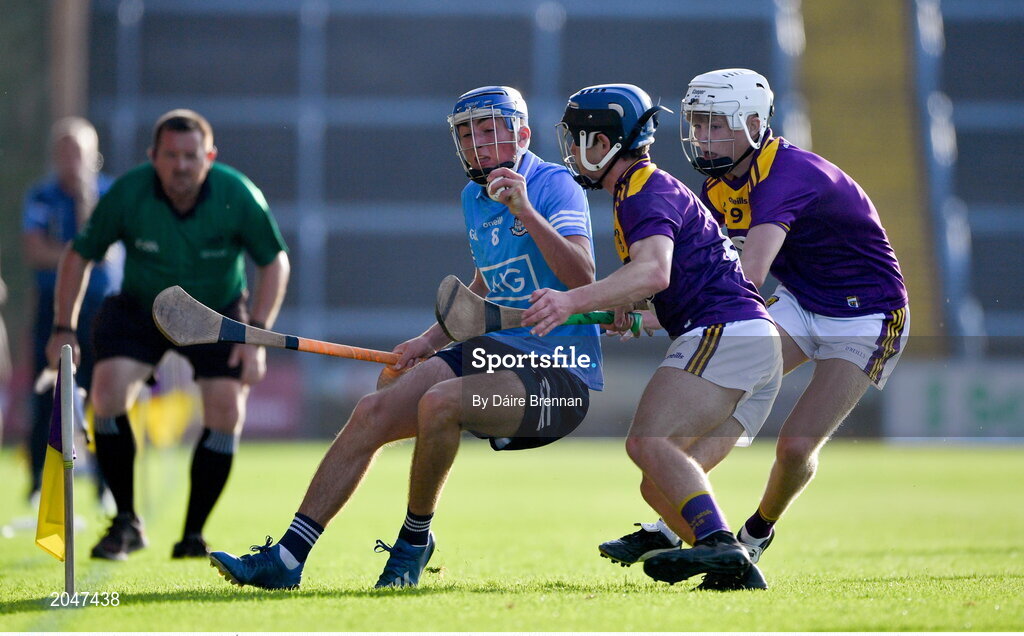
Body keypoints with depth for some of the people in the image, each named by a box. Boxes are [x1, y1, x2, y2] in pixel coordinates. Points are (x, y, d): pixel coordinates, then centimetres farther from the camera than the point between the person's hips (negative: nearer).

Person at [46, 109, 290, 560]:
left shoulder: (239, 196, -23)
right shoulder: (126, 194, -23)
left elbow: (274, 262, -9)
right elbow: (80, 255, -8)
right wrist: (64, 328, -11)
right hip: (138, 308, 0)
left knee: (226, 411, -17)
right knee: (108, 390, -22)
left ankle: (193, 534, 0)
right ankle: (126, 522, -7)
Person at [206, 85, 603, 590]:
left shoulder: (555, 185, -10)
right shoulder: (473, 198, 15)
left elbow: (583, 278, -25)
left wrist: (526, 212, -33)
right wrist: (431, 340, 17)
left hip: (559, 376, -8)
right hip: (494, 350, 8)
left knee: (439, 402, -32)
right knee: (373, 412, -7)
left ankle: (414, 543, -11)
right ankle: (285, 560, -6)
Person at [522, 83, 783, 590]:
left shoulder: (646, 192, -6)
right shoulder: (642, 191, 27)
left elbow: (654, 273, -26)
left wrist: (572, 301, -36)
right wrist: (622, 305, 19)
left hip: (725, 332, -10)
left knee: (649, 442, -26)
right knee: (662, 487, 3)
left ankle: (719, 545, -43)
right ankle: (738, 571, -9)